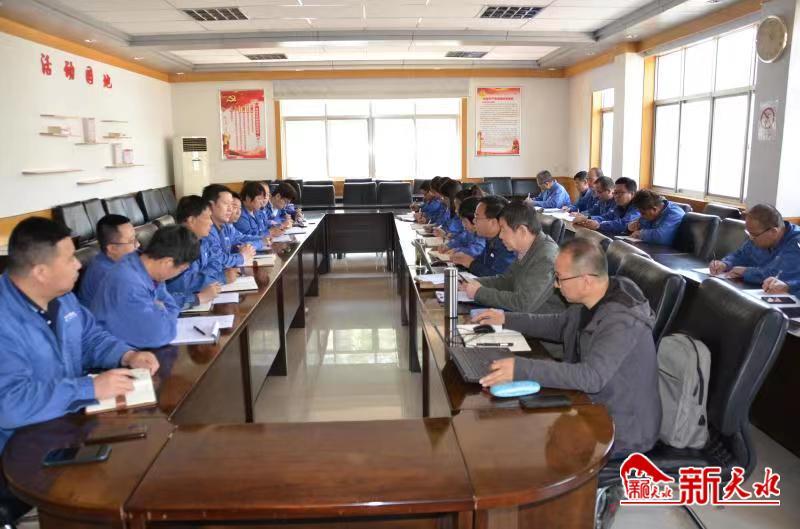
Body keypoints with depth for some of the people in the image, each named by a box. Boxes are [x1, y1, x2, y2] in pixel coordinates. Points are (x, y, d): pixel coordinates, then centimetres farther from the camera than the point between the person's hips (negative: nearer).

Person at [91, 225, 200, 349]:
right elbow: (160, 334, -30)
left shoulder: (149, 270, -3)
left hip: (137, 347, 7)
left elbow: (171, 307, 7)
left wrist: (159, 312, -12)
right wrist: (161, 311, -12)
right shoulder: (128, 284, -30)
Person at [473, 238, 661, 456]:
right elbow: (559, 325, 17)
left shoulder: (623, 321, -29)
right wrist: (506, 319, 10)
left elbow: (591, 376, -40)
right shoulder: (591, 300, -2)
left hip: (622, 432, -8)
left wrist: (522, 369, -44)